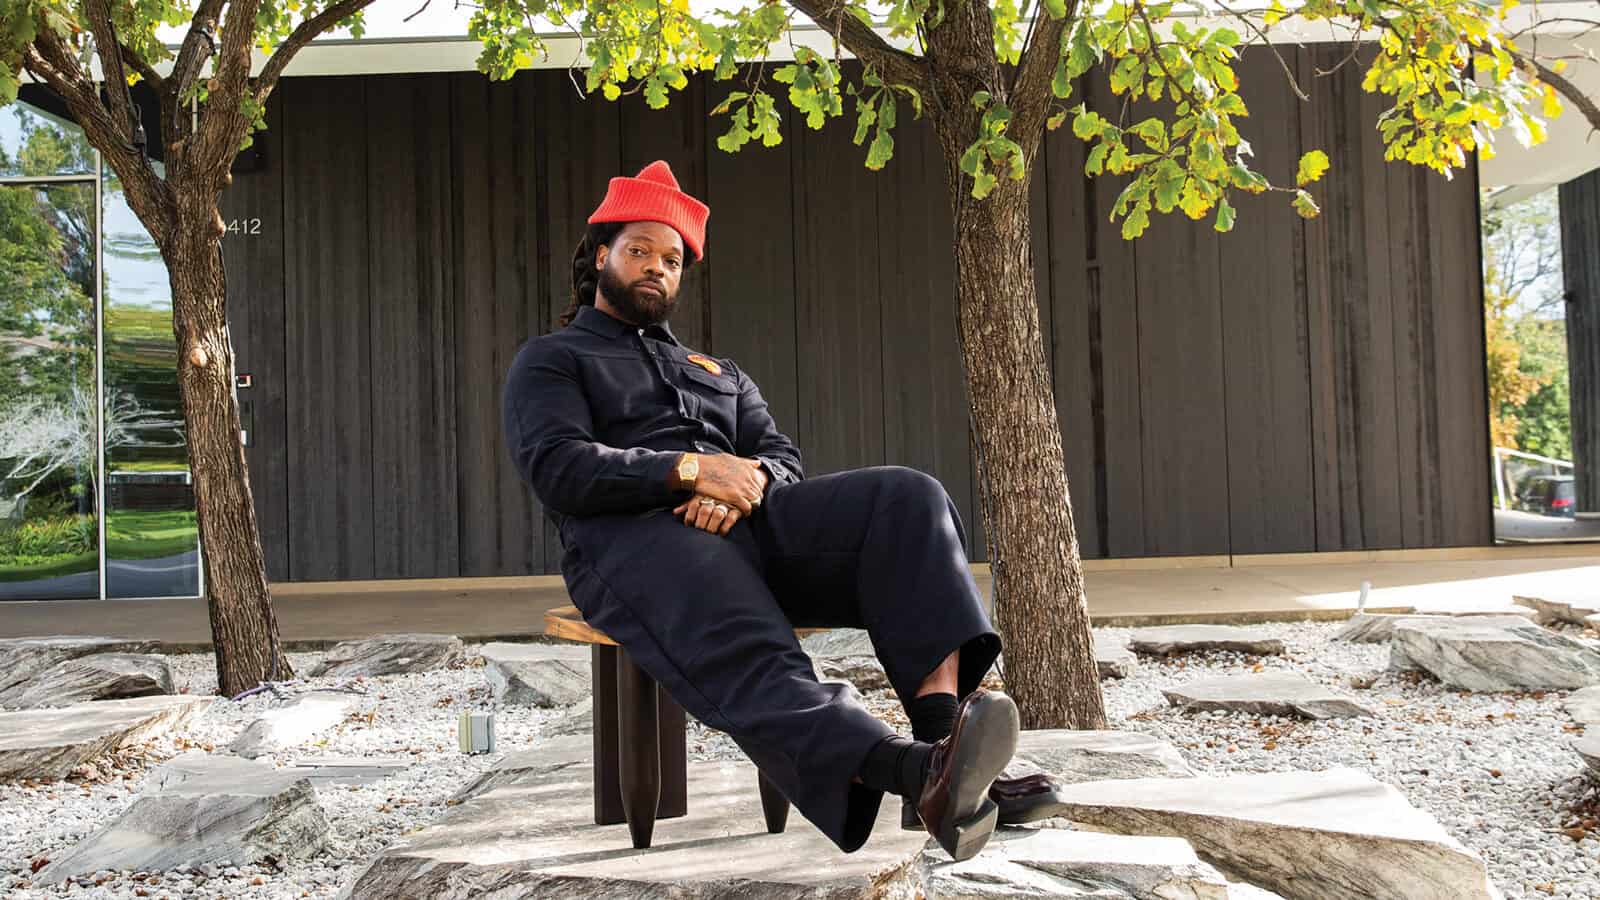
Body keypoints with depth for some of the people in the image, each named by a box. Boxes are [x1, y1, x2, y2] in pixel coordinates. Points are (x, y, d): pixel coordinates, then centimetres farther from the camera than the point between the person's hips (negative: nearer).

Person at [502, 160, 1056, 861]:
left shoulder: (719, 372, 35)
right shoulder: (549, 362, 19)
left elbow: (781, 457, 19)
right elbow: (558, 469, -1)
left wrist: (747, 480, -7)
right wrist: (692, 469, -12)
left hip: (751, 519, 5)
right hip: (635, 536, -5)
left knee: (908, 500, -23)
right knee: (753, 666, -39)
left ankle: (942, 732, -41)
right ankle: (923, 774, -61)